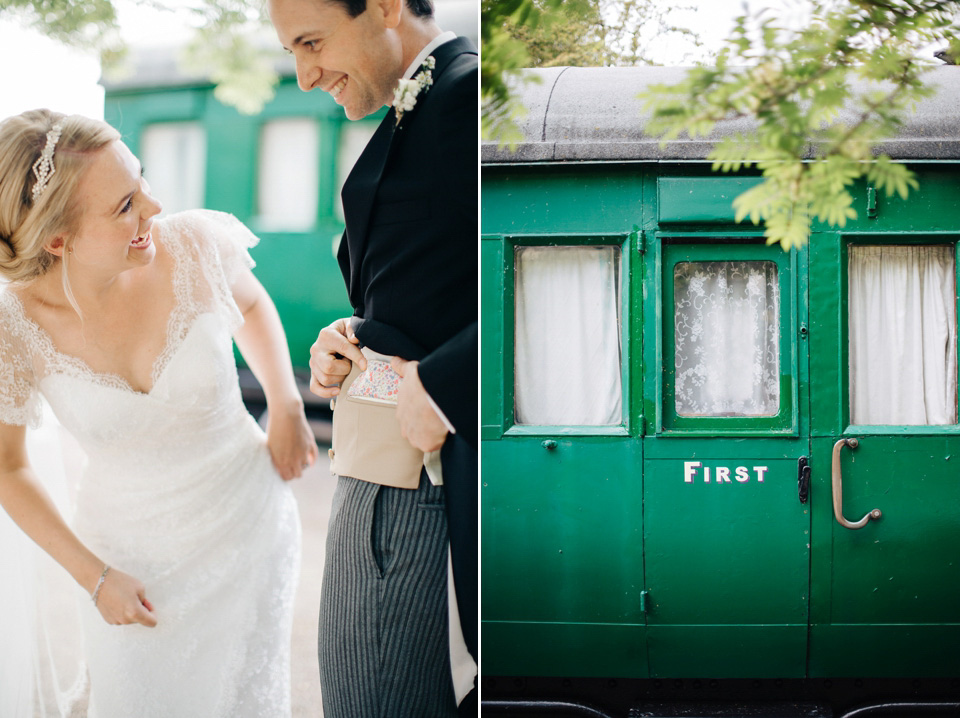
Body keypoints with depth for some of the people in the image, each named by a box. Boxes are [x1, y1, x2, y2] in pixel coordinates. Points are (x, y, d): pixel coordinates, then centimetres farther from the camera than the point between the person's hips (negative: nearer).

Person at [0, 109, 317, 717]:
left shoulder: (195, 245, -21)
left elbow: (251, 303, 6)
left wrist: (287, 407, -4)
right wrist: (93, 576, -6)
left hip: (248, 527, 1)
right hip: (131, 556, -1)